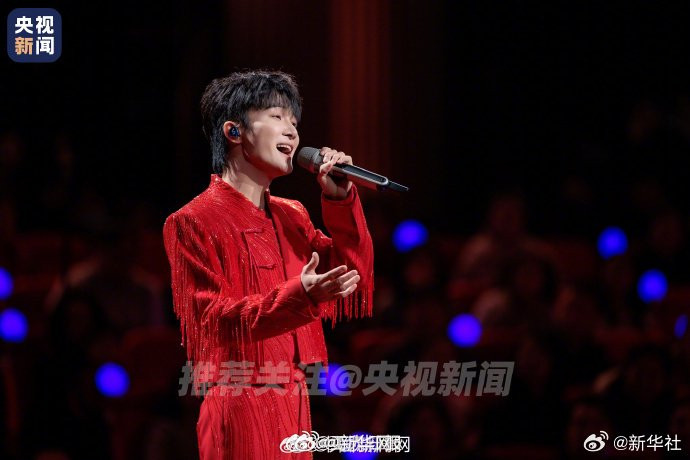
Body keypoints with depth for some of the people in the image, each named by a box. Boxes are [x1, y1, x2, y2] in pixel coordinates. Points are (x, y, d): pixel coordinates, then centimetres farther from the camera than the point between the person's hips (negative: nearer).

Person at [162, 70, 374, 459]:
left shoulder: (292, 217, 18)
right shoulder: (194, 222, -5)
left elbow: (355, 288, 10)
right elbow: (212, 322, -15)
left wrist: (340, 200, 1)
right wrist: (299, 296, -28)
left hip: (292, 404, 7)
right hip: (241, 407, -7)